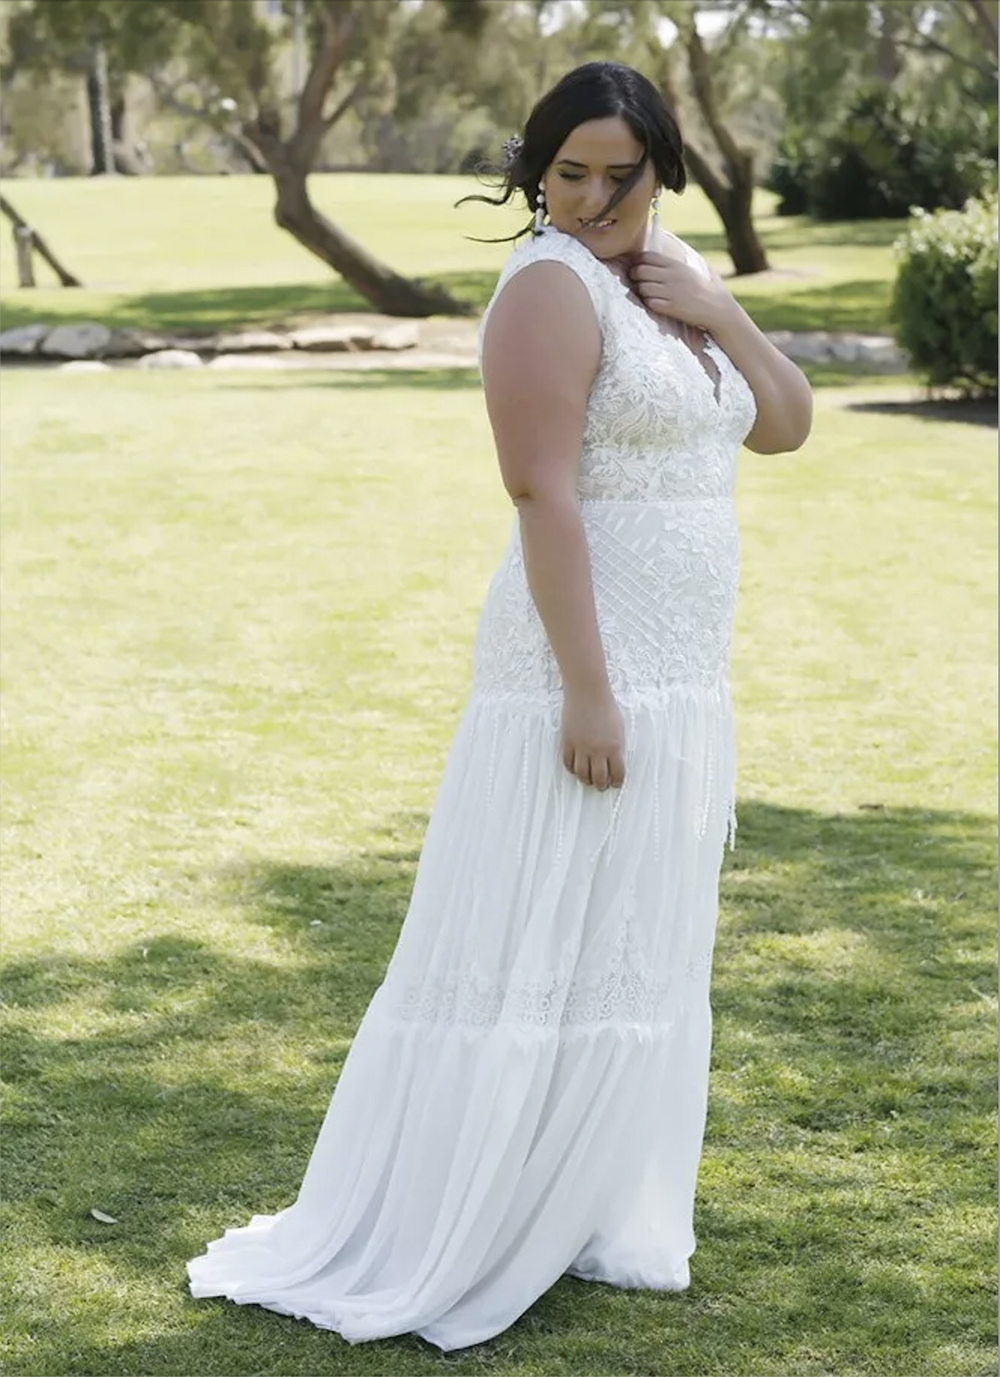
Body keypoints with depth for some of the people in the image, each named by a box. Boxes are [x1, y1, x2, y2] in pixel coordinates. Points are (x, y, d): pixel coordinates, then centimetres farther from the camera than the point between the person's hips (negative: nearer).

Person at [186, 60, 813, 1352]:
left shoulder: (673, 274, 13)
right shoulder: (551, 286, -14)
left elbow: (786, 426, 12)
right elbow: (541, 494, -21)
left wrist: (721, 313, -6)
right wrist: (588, 690, -25)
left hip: (673, 680, 9)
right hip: (588, 671, -9)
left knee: (623, 953, 14)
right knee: (524, 959, -6)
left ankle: (578, 1215, 25)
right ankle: (402, 1250, 2)